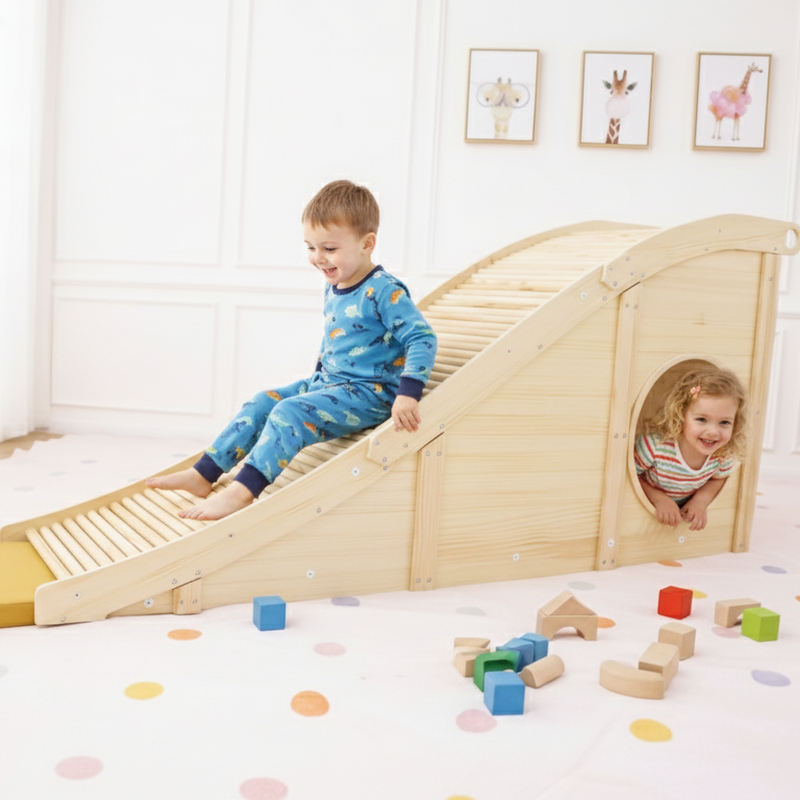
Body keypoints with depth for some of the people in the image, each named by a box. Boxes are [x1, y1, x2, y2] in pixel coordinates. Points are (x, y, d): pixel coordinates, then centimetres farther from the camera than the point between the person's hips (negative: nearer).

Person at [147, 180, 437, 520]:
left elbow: (423, 339, -24)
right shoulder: (332, 290, 10)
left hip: (366, 393, -9)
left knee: (289, 413, -27)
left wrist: (408, 395, -33)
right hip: (327, 382, 9)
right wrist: (319, 375, 20)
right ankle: (204, 474, 3)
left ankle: (243, 490, -31)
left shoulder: (385, 292, -17)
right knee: (261, 403, 1)